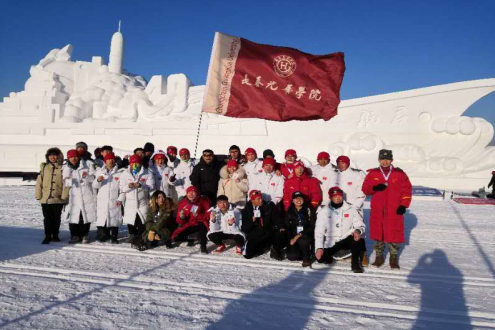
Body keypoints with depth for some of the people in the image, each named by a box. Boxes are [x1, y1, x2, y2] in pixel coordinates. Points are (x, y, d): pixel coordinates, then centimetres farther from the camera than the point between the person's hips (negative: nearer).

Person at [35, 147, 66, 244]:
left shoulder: (62, 167, -3)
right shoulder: (44, 167, 5)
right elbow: (39, 181, 5)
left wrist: (64, 195, -11)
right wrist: (38, 194, 1)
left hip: (58, 198, -1)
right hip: (45, 198, 2)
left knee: (56, 218, 10)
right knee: (47, 218, 5)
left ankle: (55, 235, 24)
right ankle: (47, 236, 14)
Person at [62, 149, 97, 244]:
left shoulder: (87, 165, 1)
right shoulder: (65, 168, 9)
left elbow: (93, 178, -3)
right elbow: (64, 183, 5)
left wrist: (87, 176, -23)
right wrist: (69, 181, -17)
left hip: (87, 196, -1)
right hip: (73, 198, 2)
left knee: (86, 216, 3)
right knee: (73, 217, 0)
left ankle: (84, 235, 17)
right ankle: (75, 235, 15)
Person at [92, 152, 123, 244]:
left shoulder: (120, 172, 4)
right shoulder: (100, 171, 11)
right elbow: (94, 186, 12)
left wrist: (120, 199, -7)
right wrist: (98, 180, -9)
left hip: (114, 201, -1)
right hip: (102, 201, 2)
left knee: (114, 218, -1)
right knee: (102, 218, -2)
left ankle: (114, 237, 9)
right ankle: (103, 235, 9)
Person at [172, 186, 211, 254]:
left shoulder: (203, 201, -6)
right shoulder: (183, 203, 2)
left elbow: (208, 216, -12)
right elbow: (179, 222, 3)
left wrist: (198, 216, -28)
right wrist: (181, 218, -21)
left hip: (200, 224, -4)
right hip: (189, 226, 4)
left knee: (202, 225, -39)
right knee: (176, 237, -16)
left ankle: (203, 246, -24)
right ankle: (191, 239, 12)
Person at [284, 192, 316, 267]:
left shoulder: (309, 210, 0)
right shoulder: (289, 212, 7)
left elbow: (312, 227, -5)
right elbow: (287, 227, 6)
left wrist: (300, 235, -16)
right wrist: (291, 239, -11)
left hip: (306, 236, -2)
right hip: (293, 238, 2)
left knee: (302, 240, -37)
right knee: (291, 256, -22)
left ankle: (306, 259, -14)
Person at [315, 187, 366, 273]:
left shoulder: (350, 209, -1)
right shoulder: (324, 211, -2)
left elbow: (360, 225, -3)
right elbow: (319, 231, -6)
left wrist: (358, 230, -28)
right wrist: (319, 248, -17)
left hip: (347, 241, 0)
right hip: (330, 244, 0)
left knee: (355, 237, -31)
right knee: (320, 258, -21)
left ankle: (355, 262, -13)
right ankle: (330, 256, 15)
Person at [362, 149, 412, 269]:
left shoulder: (399, 173, 3)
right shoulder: (372, 174, 6)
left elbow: (407, 189, 4)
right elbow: (365, 188, 6)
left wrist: (403, 205, -3)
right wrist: (374, 188, -15)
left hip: (394, 211, -1)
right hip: (377, 211, 2)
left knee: (394, 234, 0)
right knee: (378, 233, 7)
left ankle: (394, 258, 15)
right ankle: (379, 257, 21)